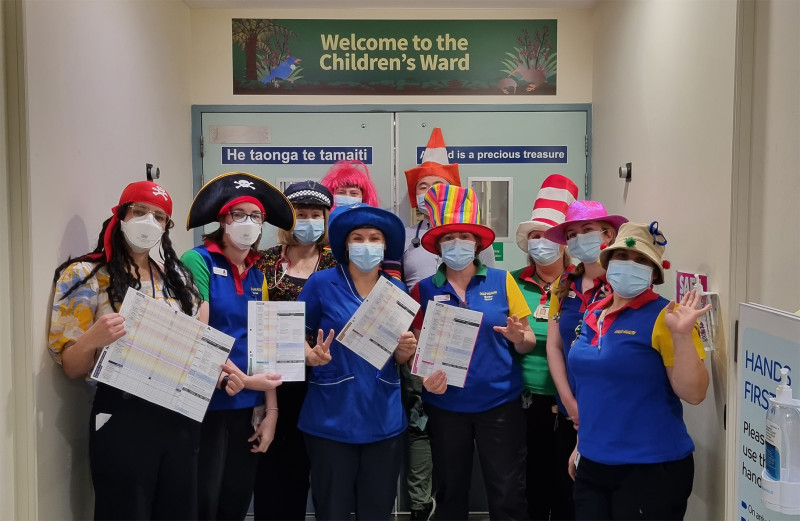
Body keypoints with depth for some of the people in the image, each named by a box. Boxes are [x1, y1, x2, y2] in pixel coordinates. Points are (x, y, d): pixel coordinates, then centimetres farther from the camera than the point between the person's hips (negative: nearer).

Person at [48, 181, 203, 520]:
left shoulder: (175, 276, 9)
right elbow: (70, 367, -6)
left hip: (181, 417, 5)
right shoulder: (85, 275, -4)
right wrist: (92, 339, -27)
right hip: (123, 420, -5)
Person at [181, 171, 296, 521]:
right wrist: (241, 379, -17)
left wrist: (271, 409, 3)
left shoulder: (257, 275, 11)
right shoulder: (198, 260, -7)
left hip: (249, 406, 6)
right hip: (206, 404, -6)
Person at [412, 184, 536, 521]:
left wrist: (518, 338, -20)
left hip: (500, 403, -1)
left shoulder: (502, 281, -1)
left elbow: (528, 344, 3)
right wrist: (426, 377, -17)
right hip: (445, 406, 1)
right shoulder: (424, 290, 0)